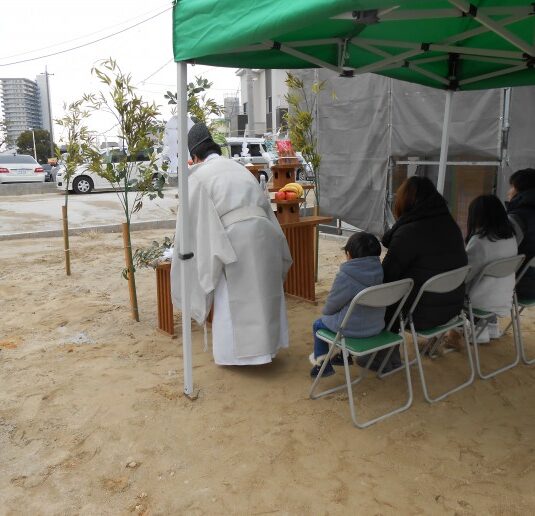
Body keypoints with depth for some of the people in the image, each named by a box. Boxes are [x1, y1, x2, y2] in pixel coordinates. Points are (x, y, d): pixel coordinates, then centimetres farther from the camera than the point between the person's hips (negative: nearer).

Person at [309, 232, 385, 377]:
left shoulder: (345, 276, -25)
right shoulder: (380, 271, -6)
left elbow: (330, 306, -12)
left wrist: (325, 311, 13)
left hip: (353, 328, -6)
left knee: (318, 324, 19)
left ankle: (322, 364, 26)